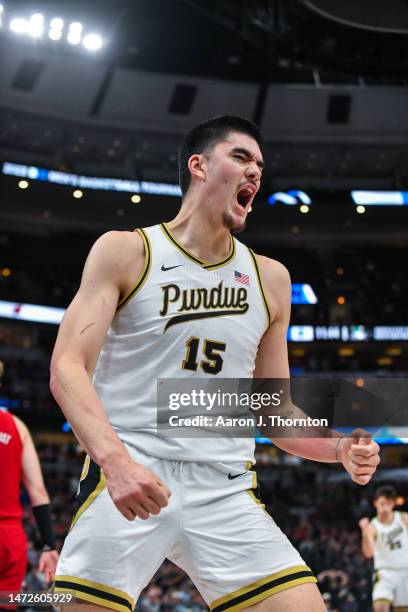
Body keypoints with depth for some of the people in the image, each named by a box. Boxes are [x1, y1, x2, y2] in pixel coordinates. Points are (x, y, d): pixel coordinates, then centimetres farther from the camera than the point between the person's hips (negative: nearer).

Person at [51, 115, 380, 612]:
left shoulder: (270, 279, 14)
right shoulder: (125, 251, 3)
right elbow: (68, 368, -8)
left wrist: (339, 449, -1)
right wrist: (114, 457, -25)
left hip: (226, 491, 4)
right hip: (125, 477, -3)